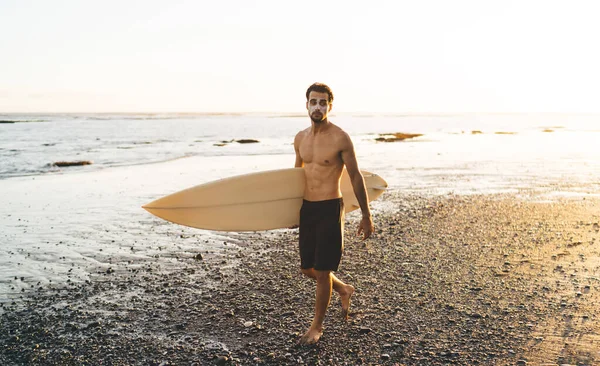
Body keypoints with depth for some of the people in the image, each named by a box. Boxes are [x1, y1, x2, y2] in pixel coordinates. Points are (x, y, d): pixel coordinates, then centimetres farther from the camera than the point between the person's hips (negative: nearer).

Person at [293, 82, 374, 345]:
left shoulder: (340, 138, -11)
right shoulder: (300, 138, 7)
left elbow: (356, 178, -6)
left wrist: (366, 216, -4)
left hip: (330, 209, -6)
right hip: (306, 208, 6)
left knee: (322, 271, 0)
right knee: (307, 268, 14)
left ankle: (317, 326, 19)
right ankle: (344, 289, 42)